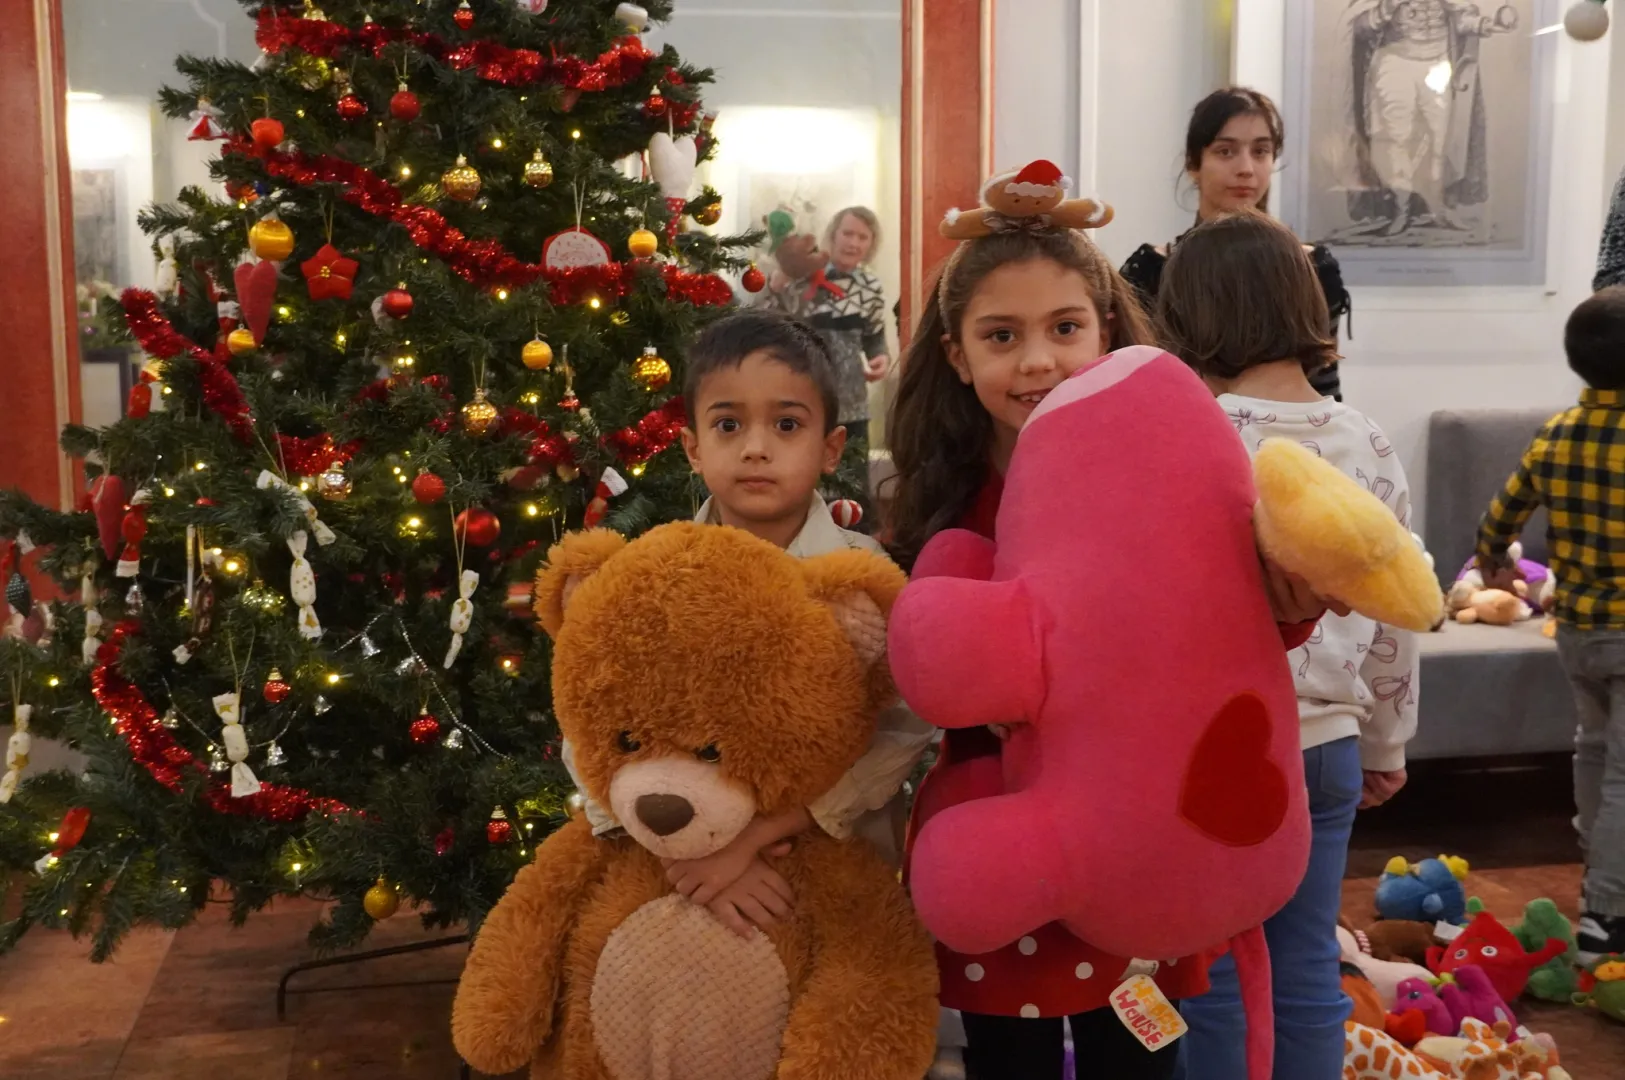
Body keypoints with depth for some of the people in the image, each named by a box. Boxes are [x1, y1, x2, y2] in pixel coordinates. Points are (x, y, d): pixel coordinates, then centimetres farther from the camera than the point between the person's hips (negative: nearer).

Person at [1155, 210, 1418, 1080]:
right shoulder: (1371, 448, 1)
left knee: (1211, 974, 8)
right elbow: (1393, 618, 8)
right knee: (1308, 971, 15)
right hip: (1326, 742, 5)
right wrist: (1386, 744, 20)